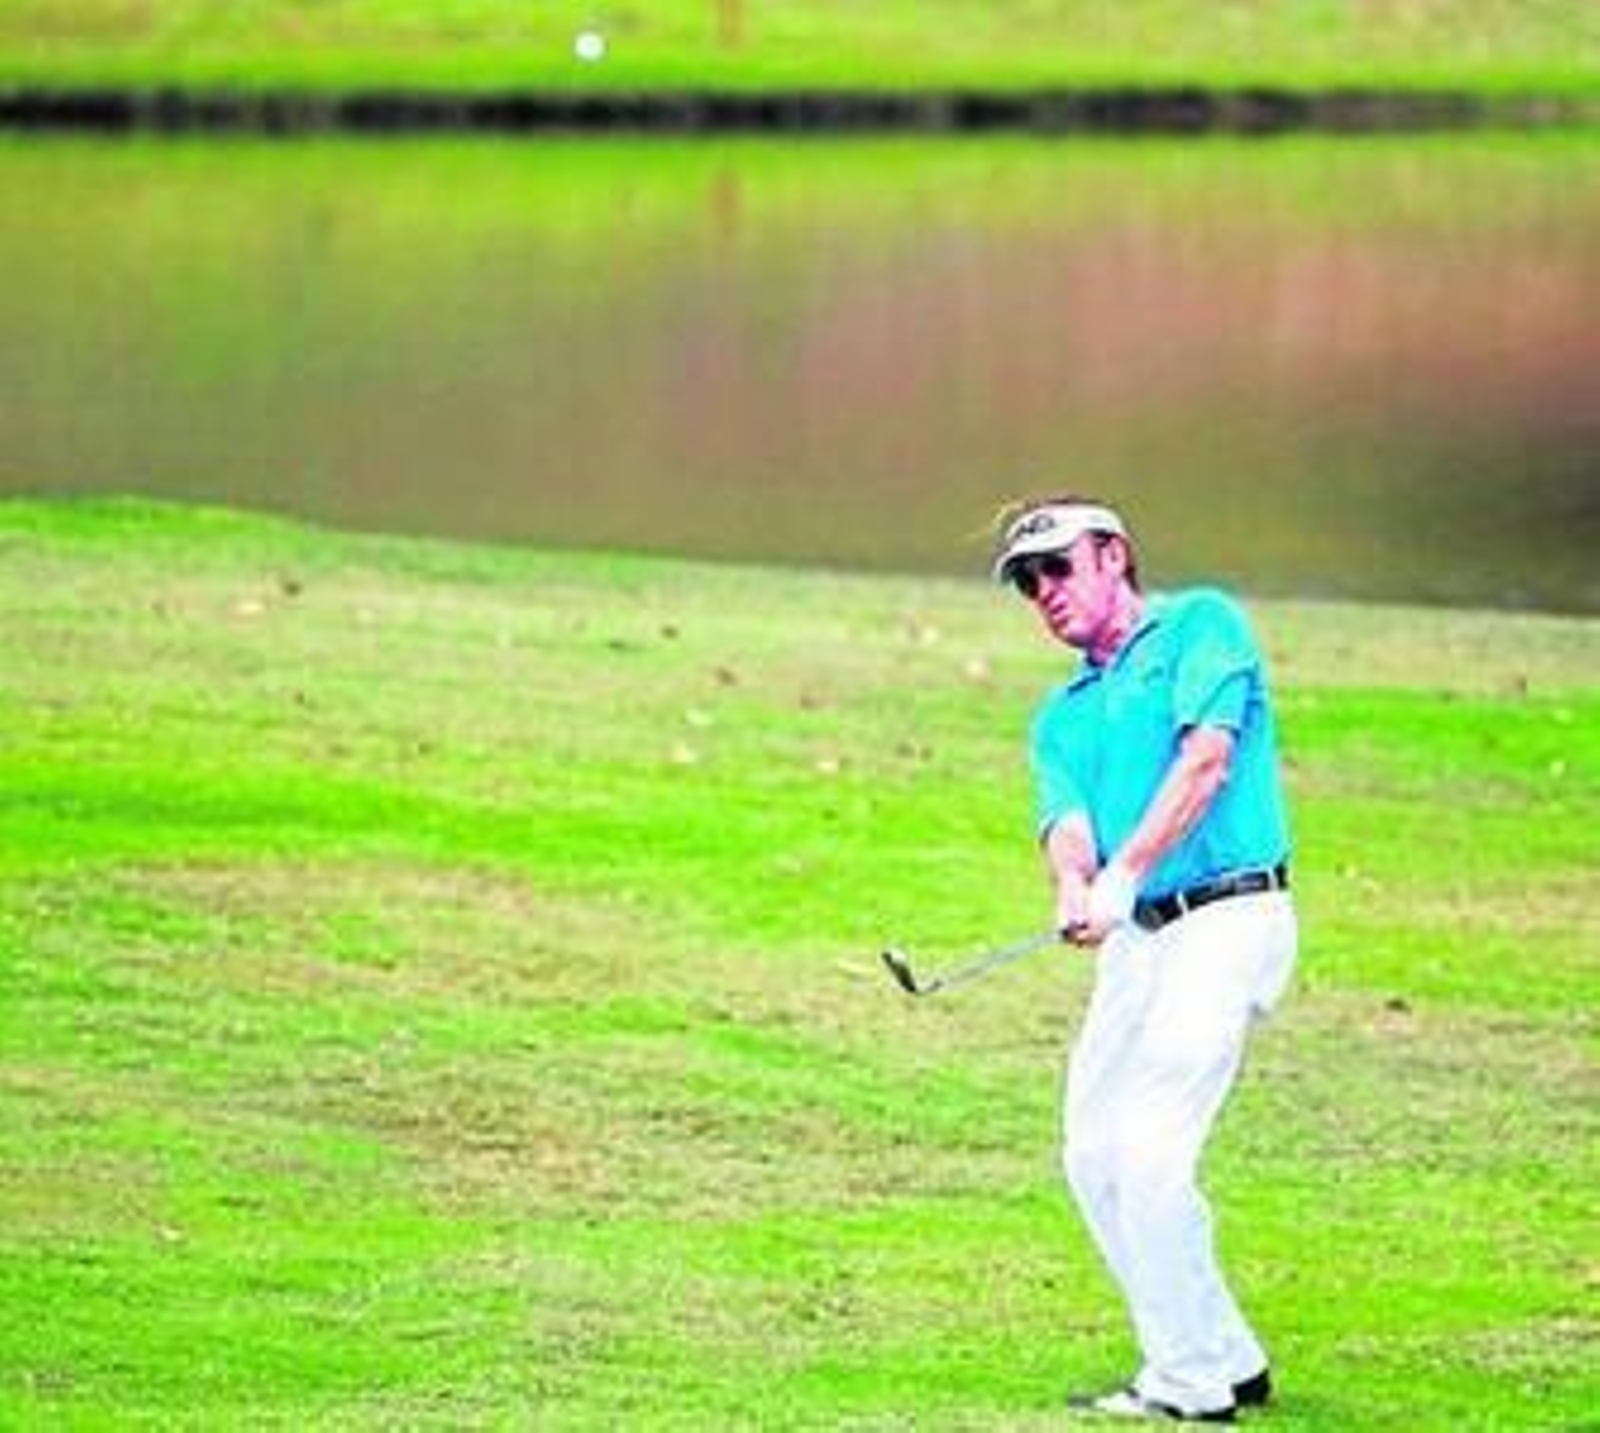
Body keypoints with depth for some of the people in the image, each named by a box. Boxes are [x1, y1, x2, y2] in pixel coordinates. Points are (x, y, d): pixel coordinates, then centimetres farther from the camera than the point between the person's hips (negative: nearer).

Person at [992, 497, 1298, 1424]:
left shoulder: (1201, 624, 2)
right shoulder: (1065, 715, 22)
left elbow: (1207, 759, -13)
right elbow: (1066, 819, 3)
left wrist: (1123, 874, -23)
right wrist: (1073, 887, -21)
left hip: (1227, 918, -8)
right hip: (1134, 938, 8)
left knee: (1147, 1146, -16)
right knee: (1094, 1154, 5)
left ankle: (1190, 1383, -10)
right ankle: (1228, 1361, 15)